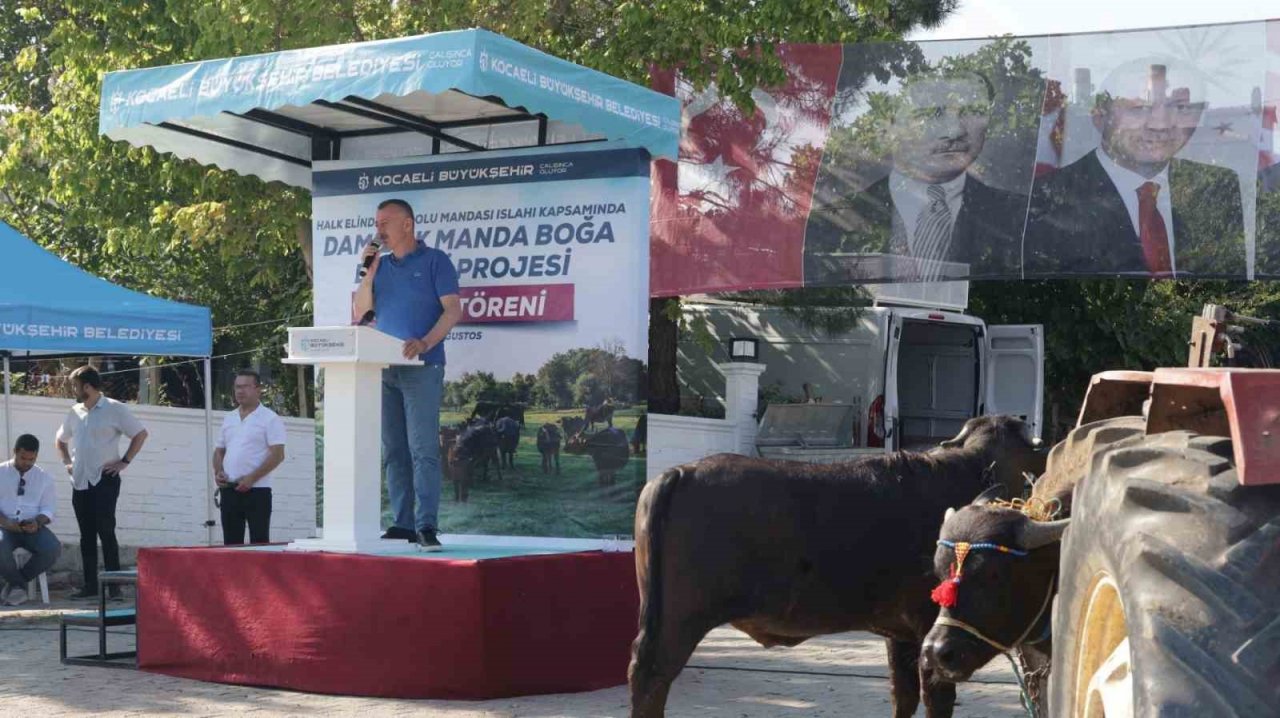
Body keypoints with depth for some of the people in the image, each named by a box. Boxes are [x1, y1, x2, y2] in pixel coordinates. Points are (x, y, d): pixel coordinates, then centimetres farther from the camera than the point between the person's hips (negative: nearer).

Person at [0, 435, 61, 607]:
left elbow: (47, 510, 5)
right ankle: (19, 584, -9)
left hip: (32, 527, 2)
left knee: (53, 549, -29)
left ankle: (14, 583, -9)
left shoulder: (44, 478, 11)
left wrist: (38, 522, -18)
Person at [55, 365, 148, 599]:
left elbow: (140, 434, -4)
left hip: (104, 480, -6)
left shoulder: (114, 409, -5)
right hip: (80, 481, 6)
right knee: (86, 535, 7)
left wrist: (124, 461, -7)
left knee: (106, 532, -10)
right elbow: (61, 440, 28)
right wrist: (67, 462, 14)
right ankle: (90, 585, 11)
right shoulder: (75, 413, 12)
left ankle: (114, 585, -8)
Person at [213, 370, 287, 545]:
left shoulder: (270, 419, -4)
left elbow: (277, 455, -11)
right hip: (229, 490, 6)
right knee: (231, 542, 6)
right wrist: (218, 472, 1)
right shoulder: (228, 419, 16)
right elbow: (219, 451, 22)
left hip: (256, 490, -6)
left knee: (259, 542, -5)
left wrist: (251, 478, -18)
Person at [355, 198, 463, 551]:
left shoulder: (434, 261, 2)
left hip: (422, 367, -6)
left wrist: (425, 343, -19)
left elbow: (453, 310, -6)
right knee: (393, 451, 4)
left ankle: (426, 525, -13)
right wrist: (369, 272, -1)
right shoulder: (380, 265, 17)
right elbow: (361, 312, 11)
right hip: (384, 370, 6)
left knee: (423, 449, -11)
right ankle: (402, 523, 8)